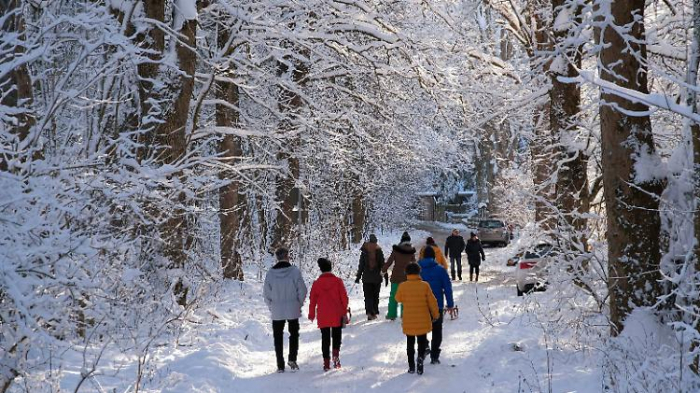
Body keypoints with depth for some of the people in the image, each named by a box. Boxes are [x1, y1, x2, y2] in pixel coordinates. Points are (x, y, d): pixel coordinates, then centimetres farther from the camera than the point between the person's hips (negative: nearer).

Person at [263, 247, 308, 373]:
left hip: (276, 311, 1)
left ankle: (280, 366, 9)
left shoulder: (270, 273, -6)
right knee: (294, 334, 16)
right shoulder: (295, 271, -11)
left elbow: (266, 293, -2)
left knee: (278, 338, 10)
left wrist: (271, 306, 12)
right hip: (293, 310, -1)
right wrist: (299, 304, 7)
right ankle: (292, 359, 0)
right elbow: (302, 290, -9)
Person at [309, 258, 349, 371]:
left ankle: (326, 362, 7)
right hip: (337, 316, 0)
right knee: (337, 336, 15)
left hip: (323, 317, 1)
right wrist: (344, 312, 8)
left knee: (325, 338, 10)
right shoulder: (338, 281, -5)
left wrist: (311, 314, 16)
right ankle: (336, 353, -10)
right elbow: (344, 298, -3)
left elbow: (312, 300, 3)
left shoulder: (316, 283, -3)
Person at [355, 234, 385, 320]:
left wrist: (358, 276, 5)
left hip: (366, 278, -1)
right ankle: (375, 312, 12)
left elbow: (361, 265, -1)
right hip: (377, 277, 1)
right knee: (375, 296, 13)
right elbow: (382, 264, 0)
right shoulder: (379, 251, -2)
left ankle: (369, 312, -17)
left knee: (368, 296, 2)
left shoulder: (364, 252, -3)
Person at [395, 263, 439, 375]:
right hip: (423, 321, -1)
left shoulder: (402, 286, -9)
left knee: (410, 343, 14)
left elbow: (398, 299, 9)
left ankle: (411, 366, 14)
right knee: (422, 341, 12)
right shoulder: (425, 285, -10)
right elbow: (432, 301, -3)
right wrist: (435, 315, 10)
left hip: (408, 321, 1)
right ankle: (420, 357, -13)